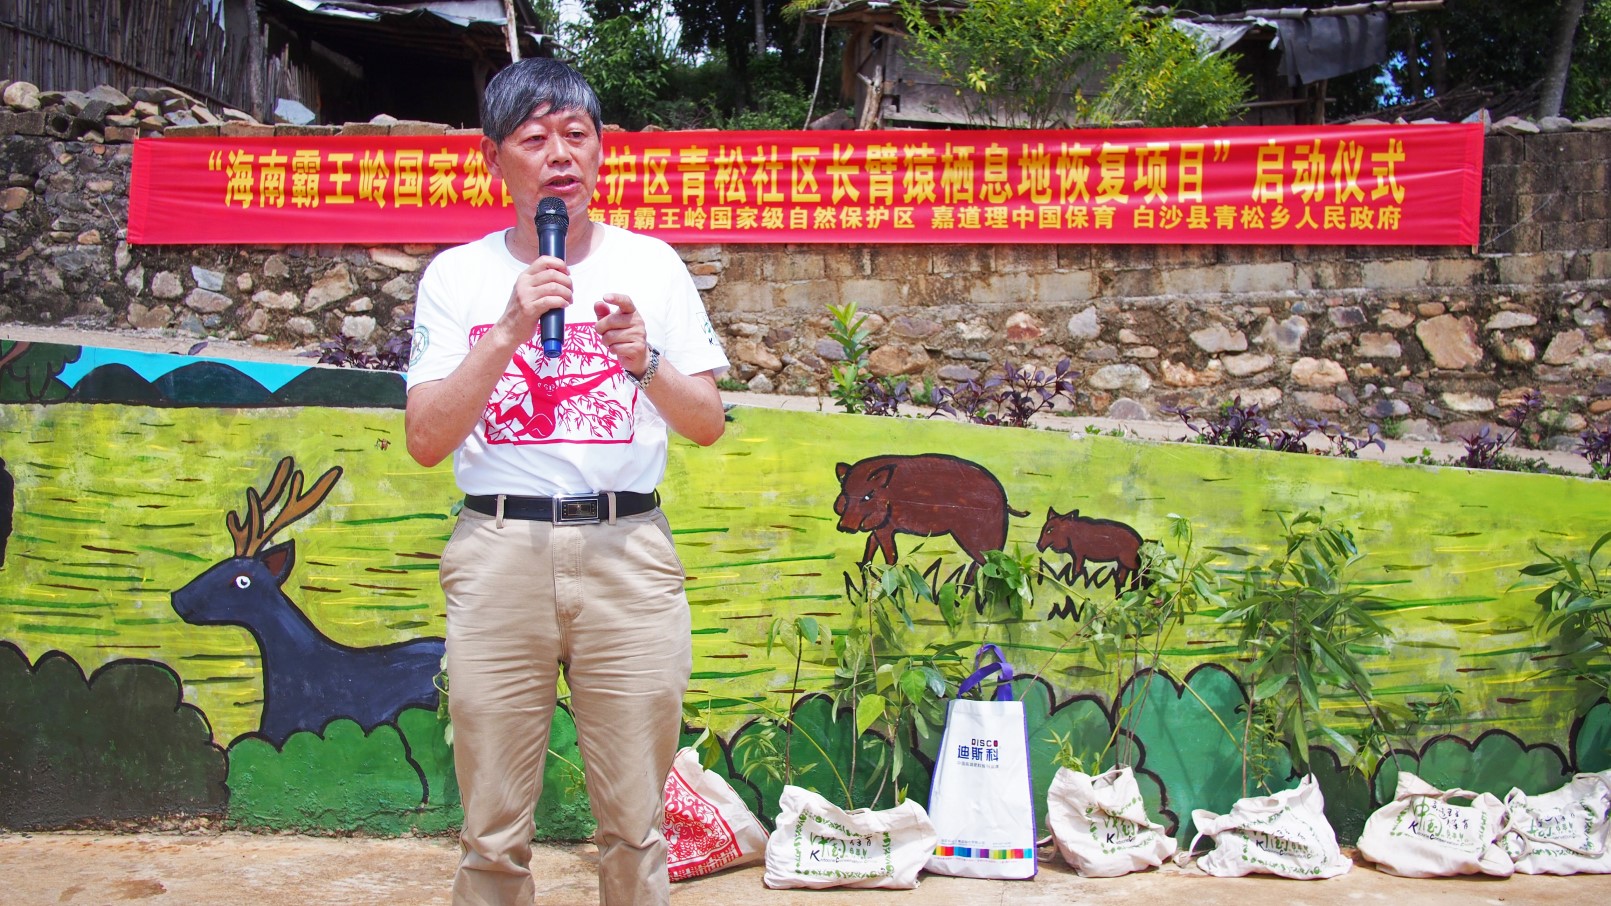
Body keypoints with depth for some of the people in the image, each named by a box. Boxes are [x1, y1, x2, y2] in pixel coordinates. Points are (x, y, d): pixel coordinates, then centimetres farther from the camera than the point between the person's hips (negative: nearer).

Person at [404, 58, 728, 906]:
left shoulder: (649, 262, 7)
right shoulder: (459, 273, 5)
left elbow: (708, 425, 7)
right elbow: (425, 440, -4)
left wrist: (645, 361, -12)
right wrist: (508, 333, -15)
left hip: (627, 551, 1)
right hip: (498, 552, 0)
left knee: (634, 829, 6)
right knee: (493, 835, 6)